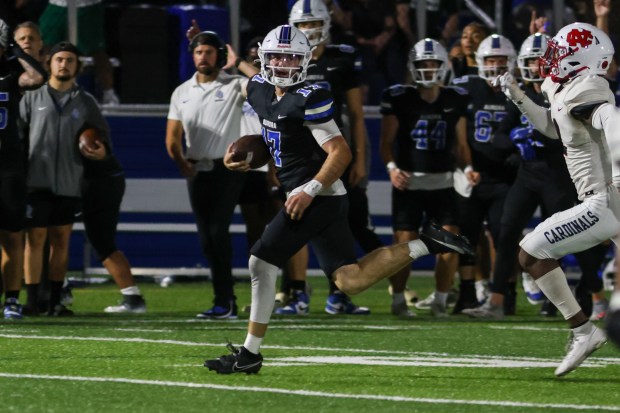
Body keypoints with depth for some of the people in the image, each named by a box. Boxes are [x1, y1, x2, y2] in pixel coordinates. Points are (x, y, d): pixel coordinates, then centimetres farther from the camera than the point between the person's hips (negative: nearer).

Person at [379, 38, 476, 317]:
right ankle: (398, 299, 14)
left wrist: (467, 168, -5)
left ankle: (440, 301, 8)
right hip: (408, 182, -3)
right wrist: (392, 167, -20)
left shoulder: (455, 100, 5)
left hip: (442, 183, 3)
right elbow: (387, 140, -3)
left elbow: (460, 143, 12)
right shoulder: (400, 98, -5)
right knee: (405, 244, -4)